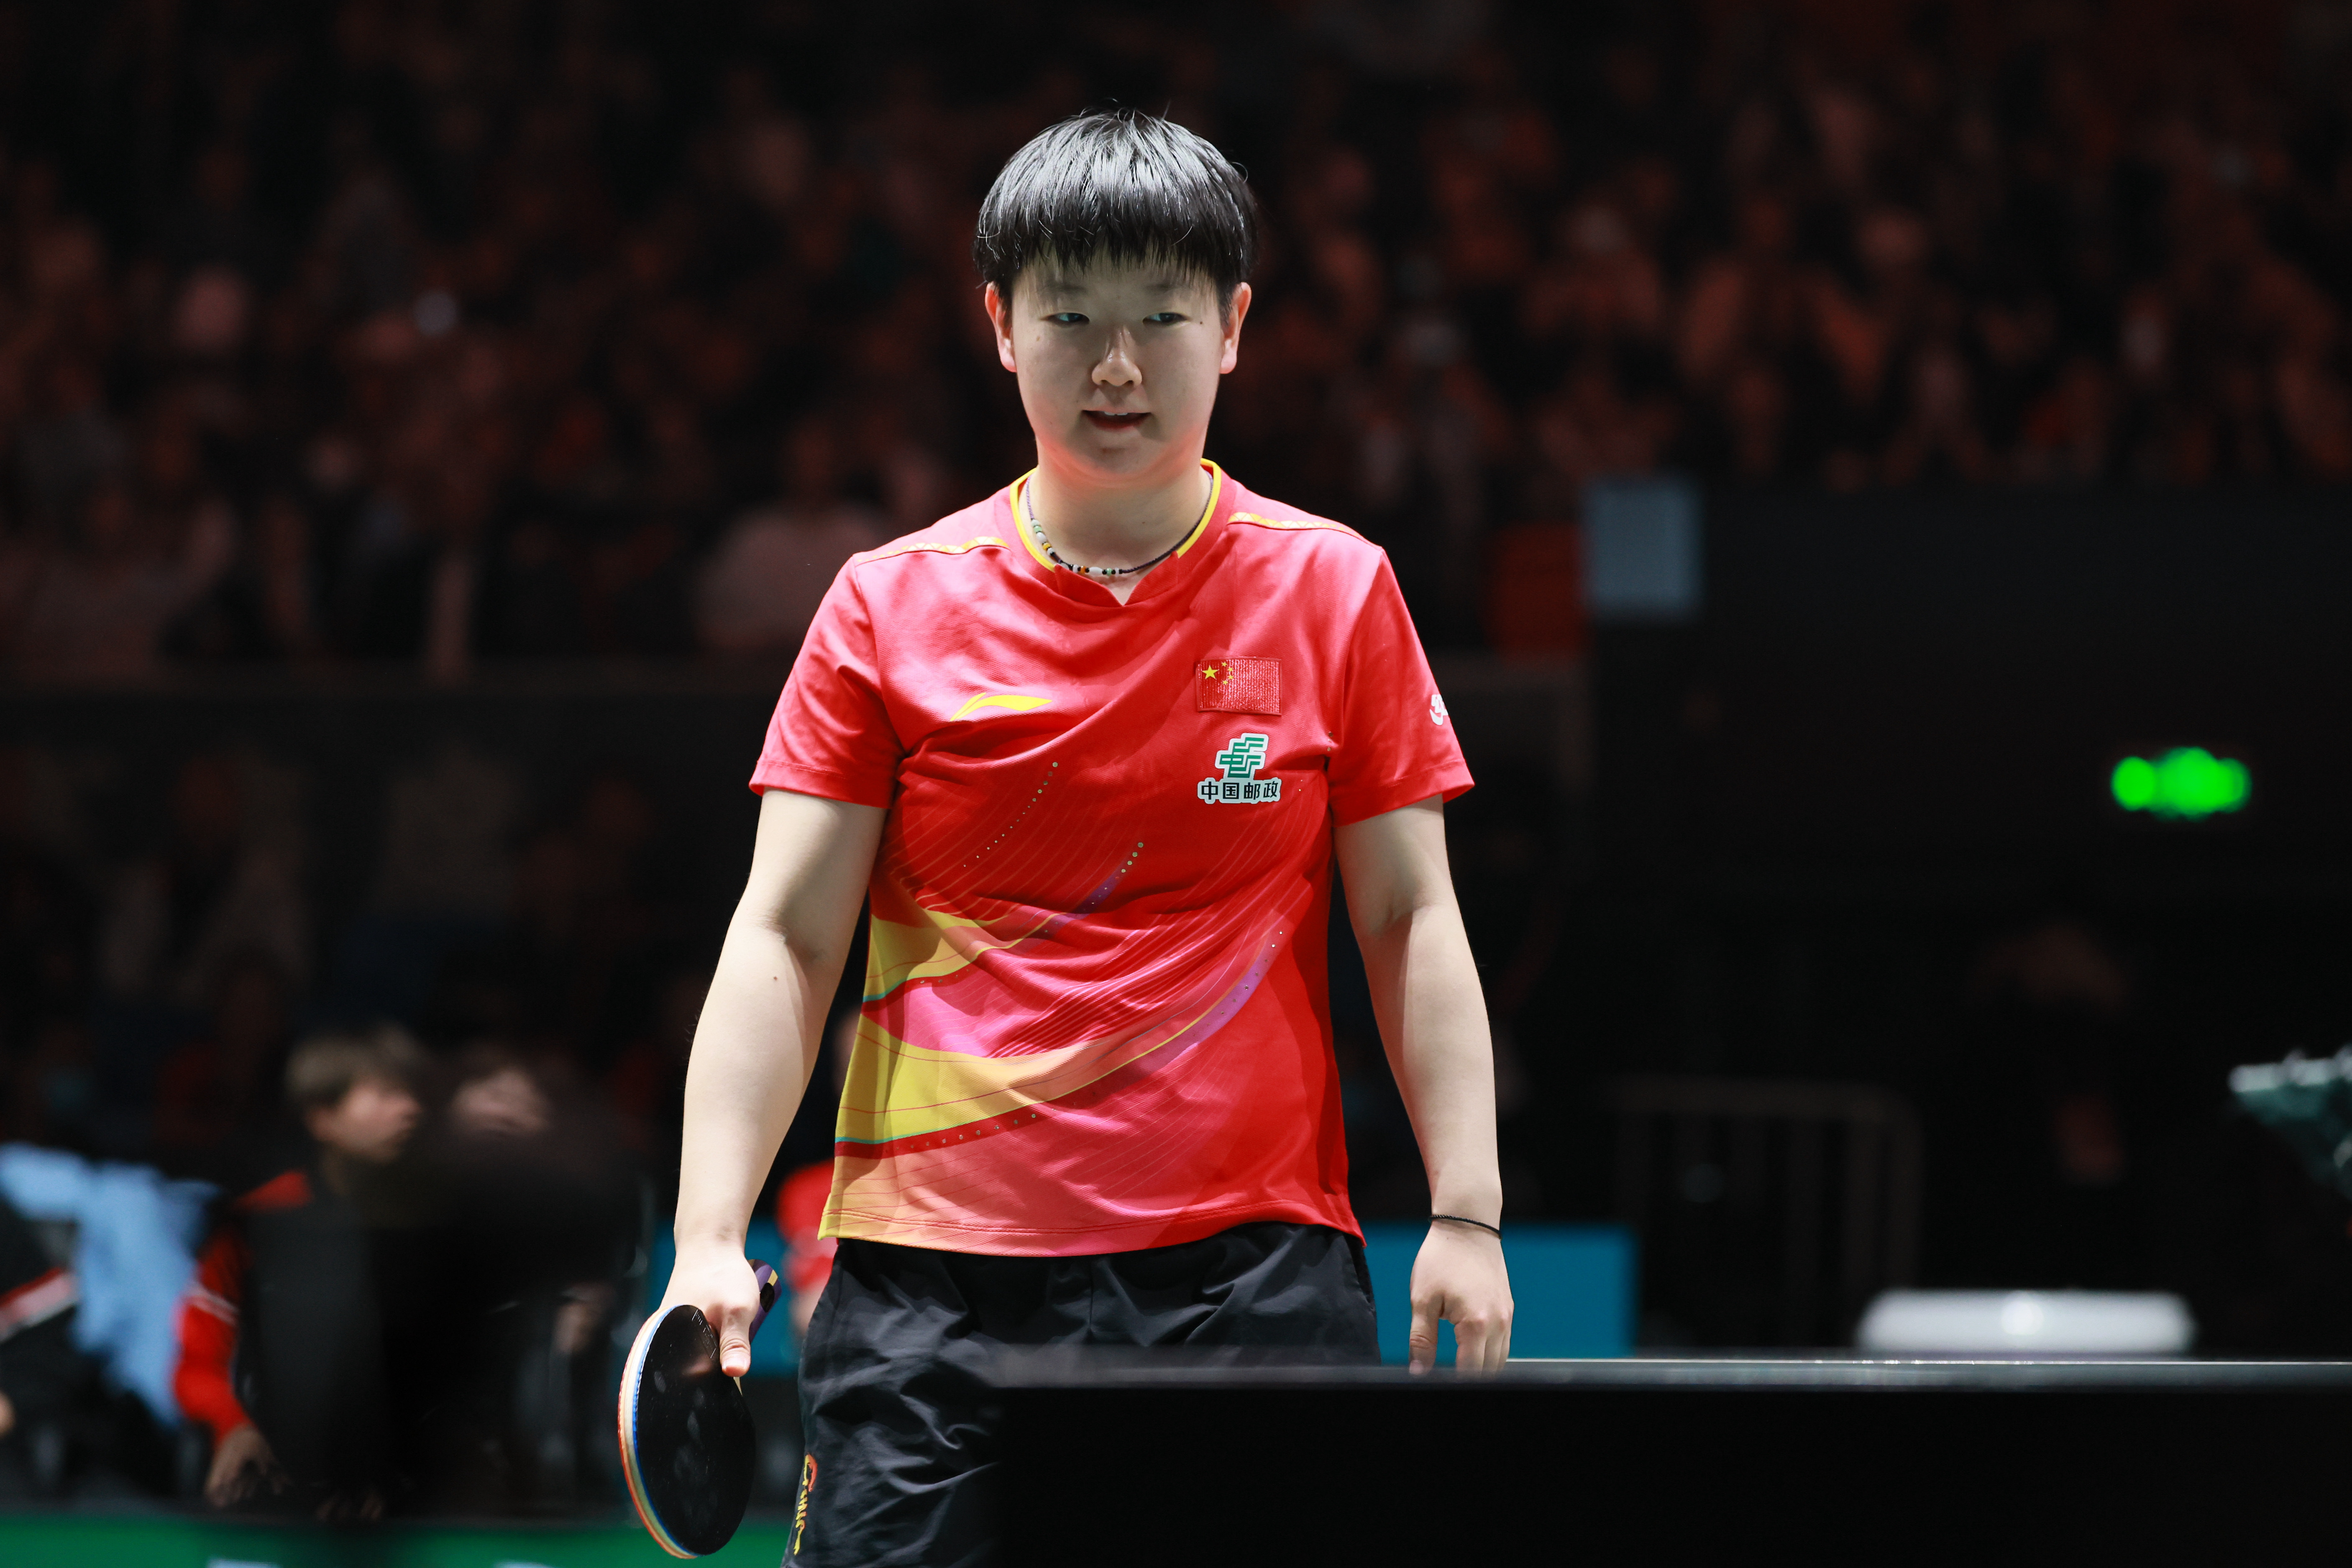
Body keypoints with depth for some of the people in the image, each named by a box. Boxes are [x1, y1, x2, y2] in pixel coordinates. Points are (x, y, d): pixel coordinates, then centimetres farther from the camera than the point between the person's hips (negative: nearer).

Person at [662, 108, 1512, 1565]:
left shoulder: (1336, 592, 6)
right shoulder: (889, 607, 5)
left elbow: (1409, 918, 8)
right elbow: (784, 939, 3)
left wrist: (1467, 1216, -3)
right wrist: (710, 1243, -7)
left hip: (1252, 1269, 0)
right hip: (932, 1267, 0)